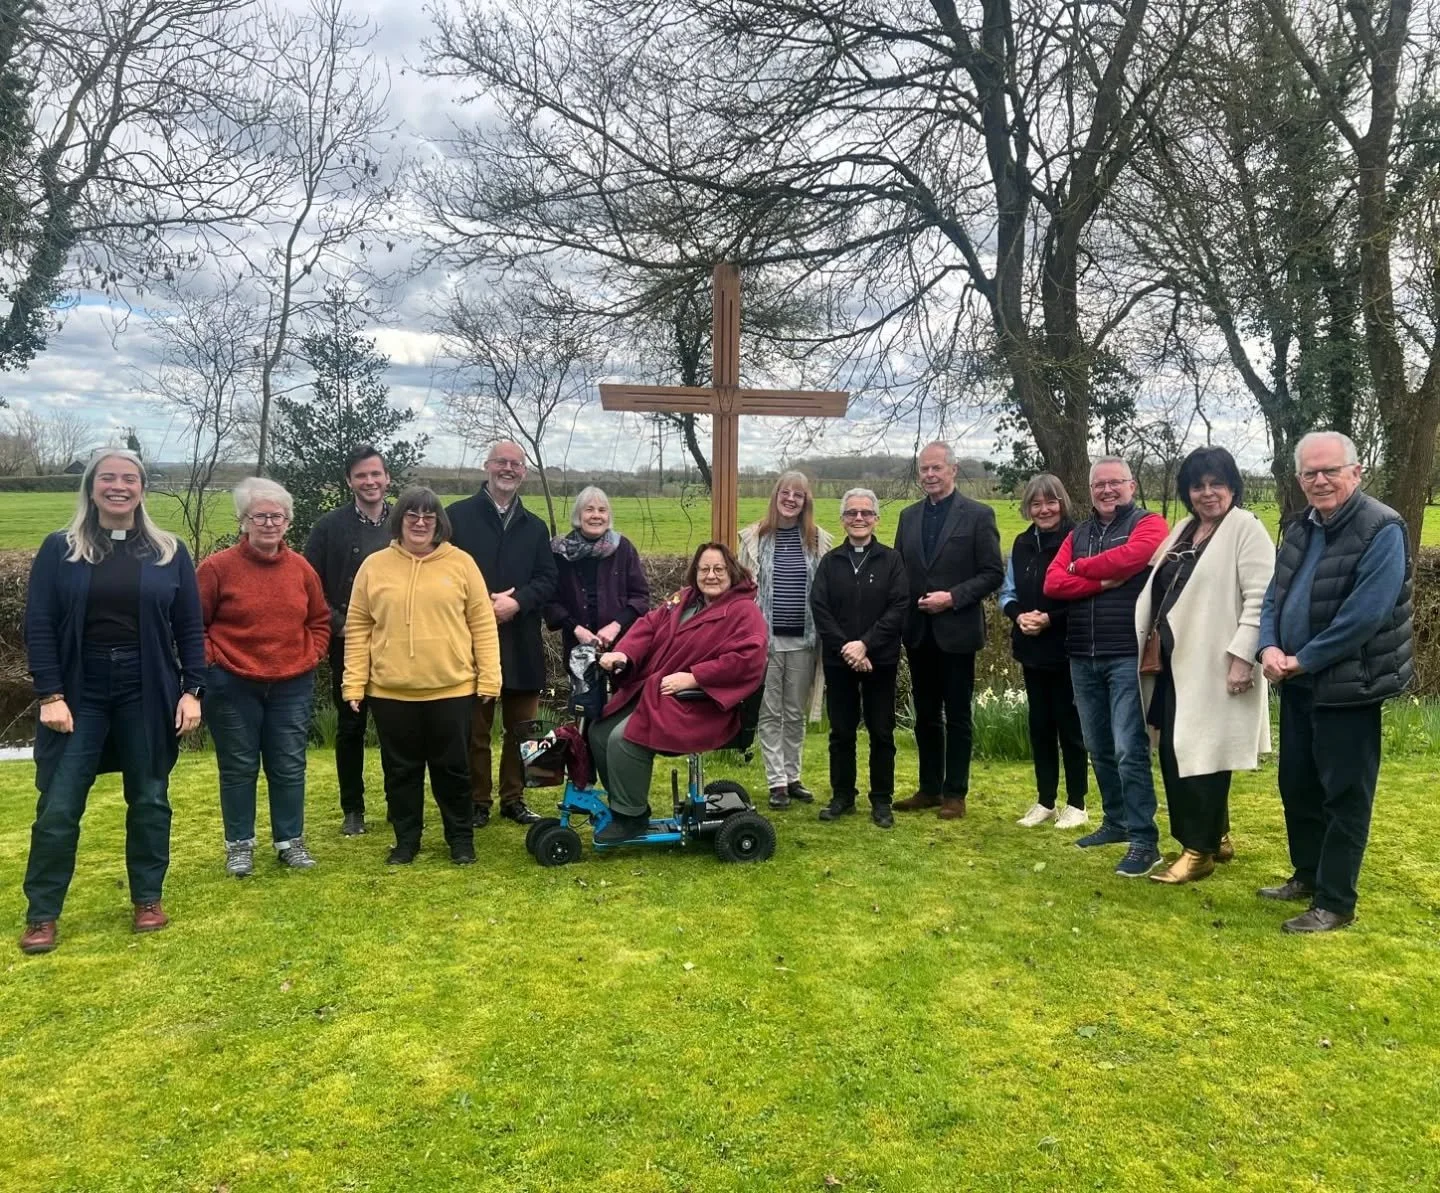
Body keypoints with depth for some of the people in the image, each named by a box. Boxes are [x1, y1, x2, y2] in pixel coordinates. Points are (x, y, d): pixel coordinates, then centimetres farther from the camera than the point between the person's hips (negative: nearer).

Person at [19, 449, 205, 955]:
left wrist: (192, 690, -3)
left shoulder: (169, 552, 4)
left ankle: (148, 899, 24)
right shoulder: (59, 550, 2)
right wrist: (50, 695, -9)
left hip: (147, 695, 1)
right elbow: (39, 627, -1)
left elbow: (190, 628, 4)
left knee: (149, 799, 9)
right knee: (58, 807, 2)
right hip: (79, 694, 0)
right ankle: (41, 915, 16)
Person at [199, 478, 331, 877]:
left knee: (289, 767, 9)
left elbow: (319, 620, 14)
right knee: (239, 768, 8)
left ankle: (290, 841, 23)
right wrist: (211, 659, -9)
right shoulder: (218, 567, -9)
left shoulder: (301, 568, 3)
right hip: (232, 686, -3)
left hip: (292, 686, 3)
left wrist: (311, 655, 3)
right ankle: (239, 845, 22)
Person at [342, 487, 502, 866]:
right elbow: (358, 628, 5)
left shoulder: (461, 563, 1)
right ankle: (406, 839, 27)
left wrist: (489, 677, -4)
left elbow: (482, 623, 1)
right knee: (401, 769, 12)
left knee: (452, 767, 9)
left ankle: (461, 838, 24)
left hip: (451, 688, -1)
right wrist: (354, 683, 0)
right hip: (390, 690, 1)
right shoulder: (374, 566, 3)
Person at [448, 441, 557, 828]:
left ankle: (514, 799, 22)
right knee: (475, 728, 5)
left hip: (522, 644, 4)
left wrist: (516, 602, -12)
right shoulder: (457, 515, 2)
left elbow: (548, 579, 6)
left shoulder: (535, 527, 14)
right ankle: (478, 801, 16)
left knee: (521, 727, 10)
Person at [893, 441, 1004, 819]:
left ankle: (955, 793, 13)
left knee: (957, 717, 5)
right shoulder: (908, 516, 10)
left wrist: (953, 597, -18)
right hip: (918, 631, 5)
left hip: (957, 631, -5)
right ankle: (929, 788, 23)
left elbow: (993, 573, -8)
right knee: (925, 716, 12)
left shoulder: (978, 515, -5)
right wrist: (905, 606, -2)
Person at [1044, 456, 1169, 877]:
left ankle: (1144, 841, 0)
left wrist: (1081, 567, -5)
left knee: (1129, 751, -7)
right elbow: (1053, 583, 2)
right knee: (1099, 749, 14)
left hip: (1128, 656, -6)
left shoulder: (1148, 524, -2)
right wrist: (1104, 581, -13)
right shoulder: (1078, 534, 15)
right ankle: (1116, 822, 29)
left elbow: (1128, 557, -23)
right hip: (1082, 657, 6)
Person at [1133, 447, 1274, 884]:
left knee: (1200, 754, -2)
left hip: (1214, 664, -8)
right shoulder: (1183, 530, 16)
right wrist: (1150, 644, 13)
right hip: (1176, 662, 8)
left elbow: (1259, 599, -17)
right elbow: (1159, 589, 17)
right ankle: (1215, 836, 28)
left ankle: (1200, 850, 11)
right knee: (1174, 754, 12)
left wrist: (1243, 657, -23)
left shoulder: (1246, 528, -8)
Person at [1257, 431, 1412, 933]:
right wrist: (1269, 647, -9)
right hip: (1297, 683, 8)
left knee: (1344, 795, 2)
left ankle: (1335, 902, 12)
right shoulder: (1300, 528, 10)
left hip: (1348, 686, -8)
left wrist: (1303, 660, -17)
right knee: (1296, 784, 18)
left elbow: (1364, 615, -23)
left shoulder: (1382, 530, -15)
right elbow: (1274, 595, 10)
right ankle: (1308, 875, 35)